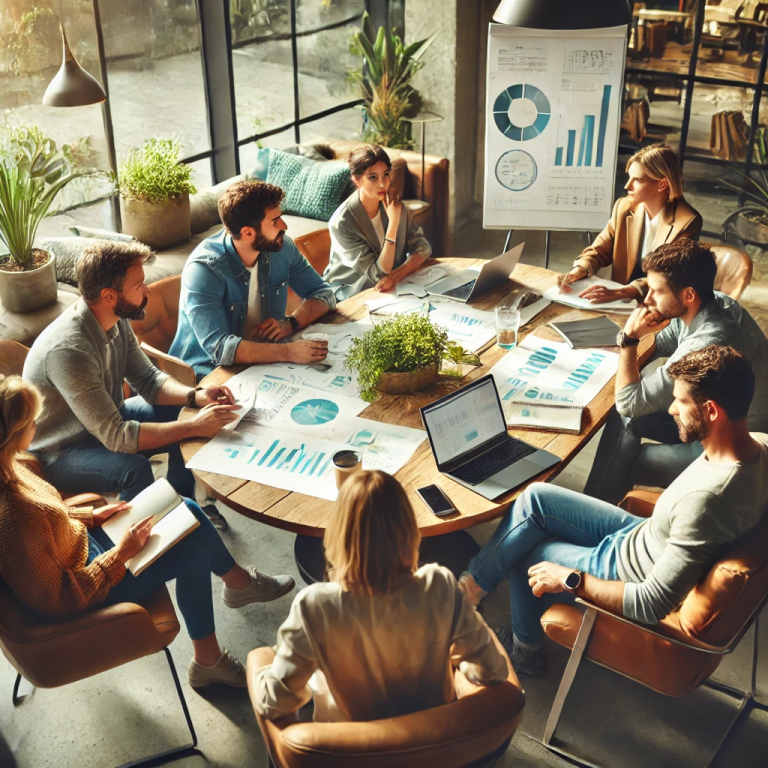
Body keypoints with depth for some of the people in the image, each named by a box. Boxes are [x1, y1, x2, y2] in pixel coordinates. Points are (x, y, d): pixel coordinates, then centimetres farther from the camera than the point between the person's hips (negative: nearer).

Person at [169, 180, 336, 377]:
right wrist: (289, 352, -40)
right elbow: (220, 348, -32)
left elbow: (323, 293, 3)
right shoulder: (203, 270, -23)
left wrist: (291, 322, -16)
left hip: (263, 361, 7)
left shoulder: (281, 247, -6)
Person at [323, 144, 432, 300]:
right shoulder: (342, 223, -22)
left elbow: (422, 247, -6)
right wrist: (393, 222, -28)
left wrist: (397, 275, -24)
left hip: (390, 287, 5)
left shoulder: (394, 205, -6)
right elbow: (380, 275, -22)